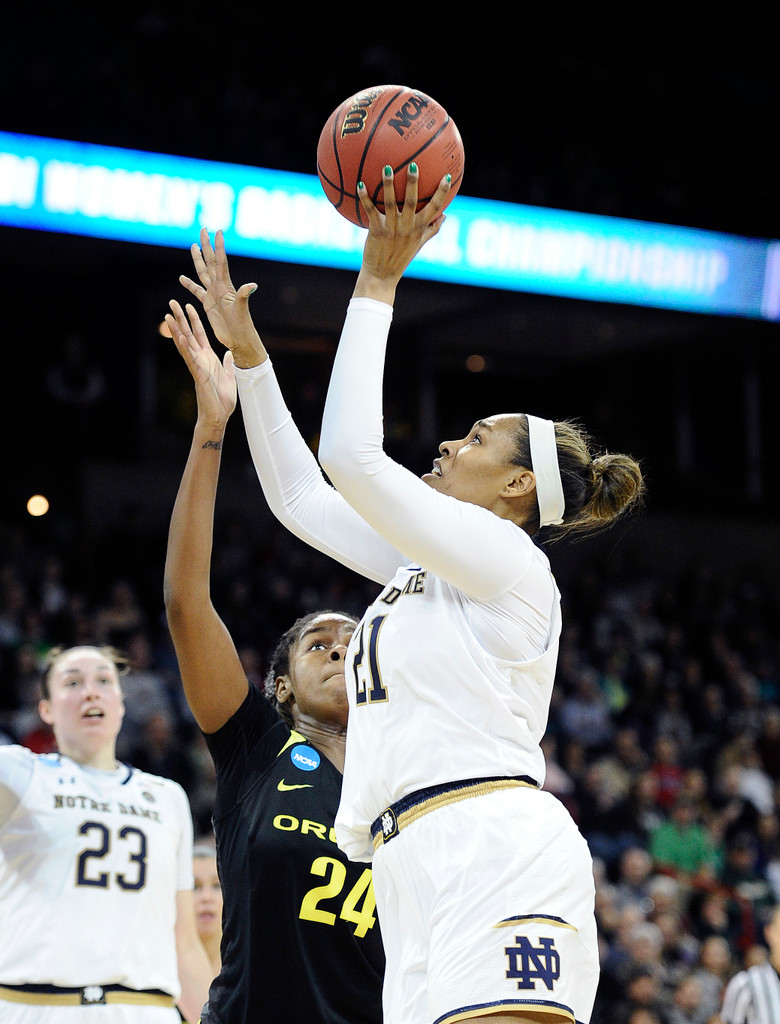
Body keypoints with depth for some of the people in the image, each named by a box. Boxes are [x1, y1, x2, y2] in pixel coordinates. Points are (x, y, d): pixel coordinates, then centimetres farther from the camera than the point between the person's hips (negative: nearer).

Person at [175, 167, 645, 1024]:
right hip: (424, 873, 9)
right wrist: (247, 352, 29)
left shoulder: (508, 559, 0)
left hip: (496, 857, -9)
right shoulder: (432, 565, 25)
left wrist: (377, 285, -2)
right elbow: (301, 494, 31)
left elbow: (351, 453, -9)